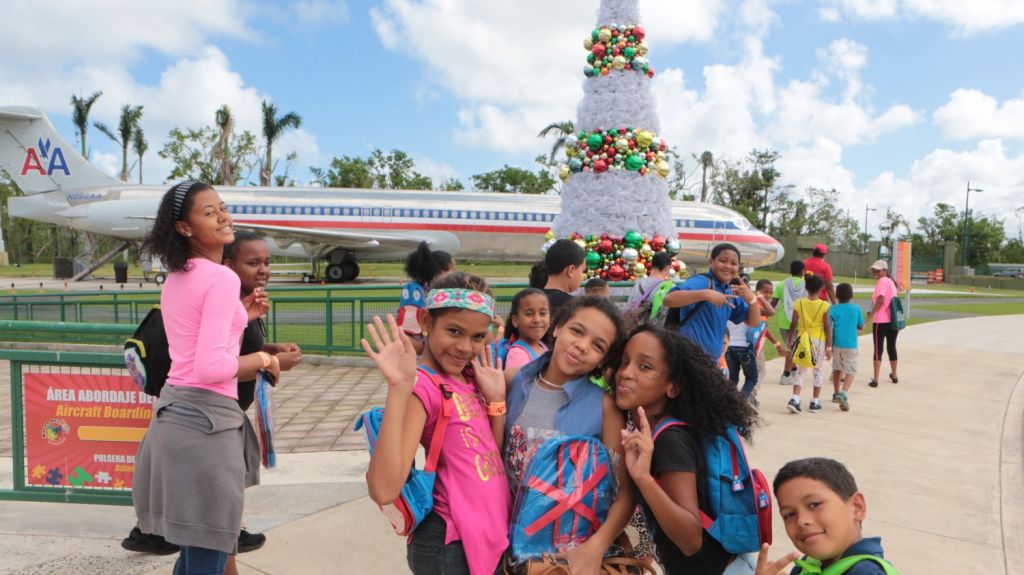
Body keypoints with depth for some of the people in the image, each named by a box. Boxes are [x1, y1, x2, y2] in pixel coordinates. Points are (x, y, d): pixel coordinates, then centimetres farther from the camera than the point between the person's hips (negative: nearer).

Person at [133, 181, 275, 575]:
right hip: (207, 419, -9)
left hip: (171, 413, 10)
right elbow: (211, 367, -23)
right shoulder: (222, 279, -14)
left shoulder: (175, 279, 14)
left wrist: (241, 316, 16)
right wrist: (261, 360, -8)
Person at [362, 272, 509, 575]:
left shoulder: (470, 378, 6)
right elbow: (384, 490, -29)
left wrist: (495, 398, -2)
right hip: (452, 546, -7)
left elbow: (495, 457, 6)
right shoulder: (423, 384, -17)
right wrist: (399, 387, -33)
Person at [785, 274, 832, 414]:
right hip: (819, 340, -2)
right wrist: (829, 346, -2)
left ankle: (795, 399, -4)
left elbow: (794, 324, 0)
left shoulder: (799, 303, -4)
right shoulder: (824, 305, -9)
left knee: (800, 369, 8)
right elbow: (827, 327, -8)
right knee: (818, 370, 11)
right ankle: (815, 402, 16)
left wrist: (790, 340, 11)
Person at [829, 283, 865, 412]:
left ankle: (836, 394, 31)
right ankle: (844, 393, -21)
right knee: (850, 371, 1)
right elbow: (861, 327, 9)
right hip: (850, 345, -1)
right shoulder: (856, 309, 0)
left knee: (837, 368, 19)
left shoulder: (833, 309, -4)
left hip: (836, 344, 1)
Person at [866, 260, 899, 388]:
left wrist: (870, 315, -20)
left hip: (881, 321, -8)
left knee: (878, 349, -4)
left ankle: (875, 379, -5)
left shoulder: (882, 281, -10)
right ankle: (894, 375, 35)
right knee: (891, 347, 20)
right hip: (893, 320, 8)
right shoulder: (891, 281, 15)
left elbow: (880, 300, -23)